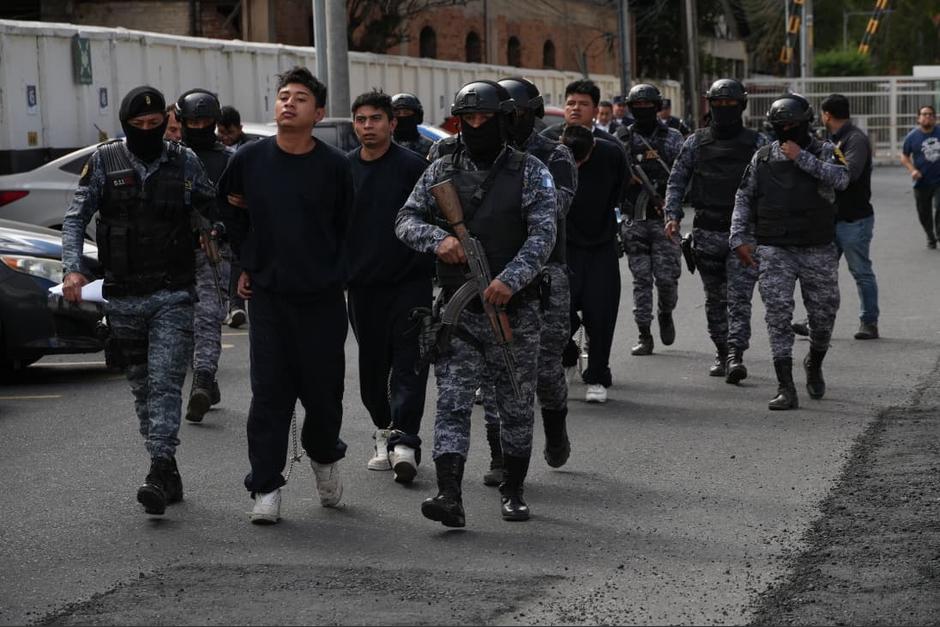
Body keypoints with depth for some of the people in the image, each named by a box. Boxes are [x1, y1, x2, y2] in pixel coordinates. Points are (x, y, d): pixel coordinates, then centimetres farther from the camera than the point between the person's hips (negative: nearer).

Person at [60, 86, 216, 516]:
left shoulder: (184, 162, 3)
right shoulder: (104, 161, 3)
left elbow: (215, 211, 12)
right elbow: (76, 218, 3)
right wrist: (72, 268, -11)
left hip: (173, 294, -2)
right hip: (123, 297, 2)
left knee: (165, 383, -13)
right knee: (142, 388, 7)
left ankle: (160, 471, -20)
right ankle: (167, 473, 16)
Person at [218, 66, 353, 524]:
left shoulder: (334, 166, -3)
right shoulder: (250, 159, 0)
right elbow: (232, 210, 16)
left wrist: (334, 272, 7)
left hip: (322, 297, 0)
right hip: (267, 296, 0)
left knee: (323, 387, 6)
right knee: (269, 392, -3)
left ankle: (324, 456, 35)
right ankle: (266, 487, 1)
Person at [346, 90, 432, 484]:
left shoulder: (413, 167, -4)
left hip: (409, 281, -4)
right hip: (362, 285, 4)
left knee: (409, 363, -9)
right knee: (372, 364, 10)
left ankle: (405, 441, -15)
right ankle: (384, 430, 25)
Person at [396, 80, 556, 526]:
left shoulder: (529, 172, -2)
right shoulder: (441, 171, 6)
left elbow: (543, 234, -11)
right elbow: (406, 221, 5)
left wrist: (511, 278, -26)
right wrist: (438, 239, -17)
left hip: (515, 310, -1)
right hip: (459, 310, 1)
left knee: (517, 405, 9)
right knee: (452, 402, -10)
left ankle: (513, 490, 25)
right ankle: (449, 496, -17)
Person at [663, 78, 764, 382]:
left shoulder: (756, 143, 3)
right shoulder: (695, 142, 7)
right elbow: (677, 180, 9)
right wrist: (673, 215, -5)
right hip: (707, 232, 2)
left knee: (739, 298, -11)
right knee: (715, 299, 10)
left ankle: (736, 355, -17)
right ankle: (722, 353, 20)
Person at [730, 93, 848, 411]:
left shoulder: (825, 152, 0)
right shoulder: (762, 158, 7)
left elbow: (841, 178, -20)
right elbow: (743, 198, 12)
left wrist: (802, 158, -20)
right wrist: (738, 238, 3)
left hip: (818, 250, -1)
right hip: (775, 251, 1)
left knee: (823, 316, 9)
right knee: (778, 316, -9)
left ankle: (814, 365, 39)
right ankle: (785, 389, -9)